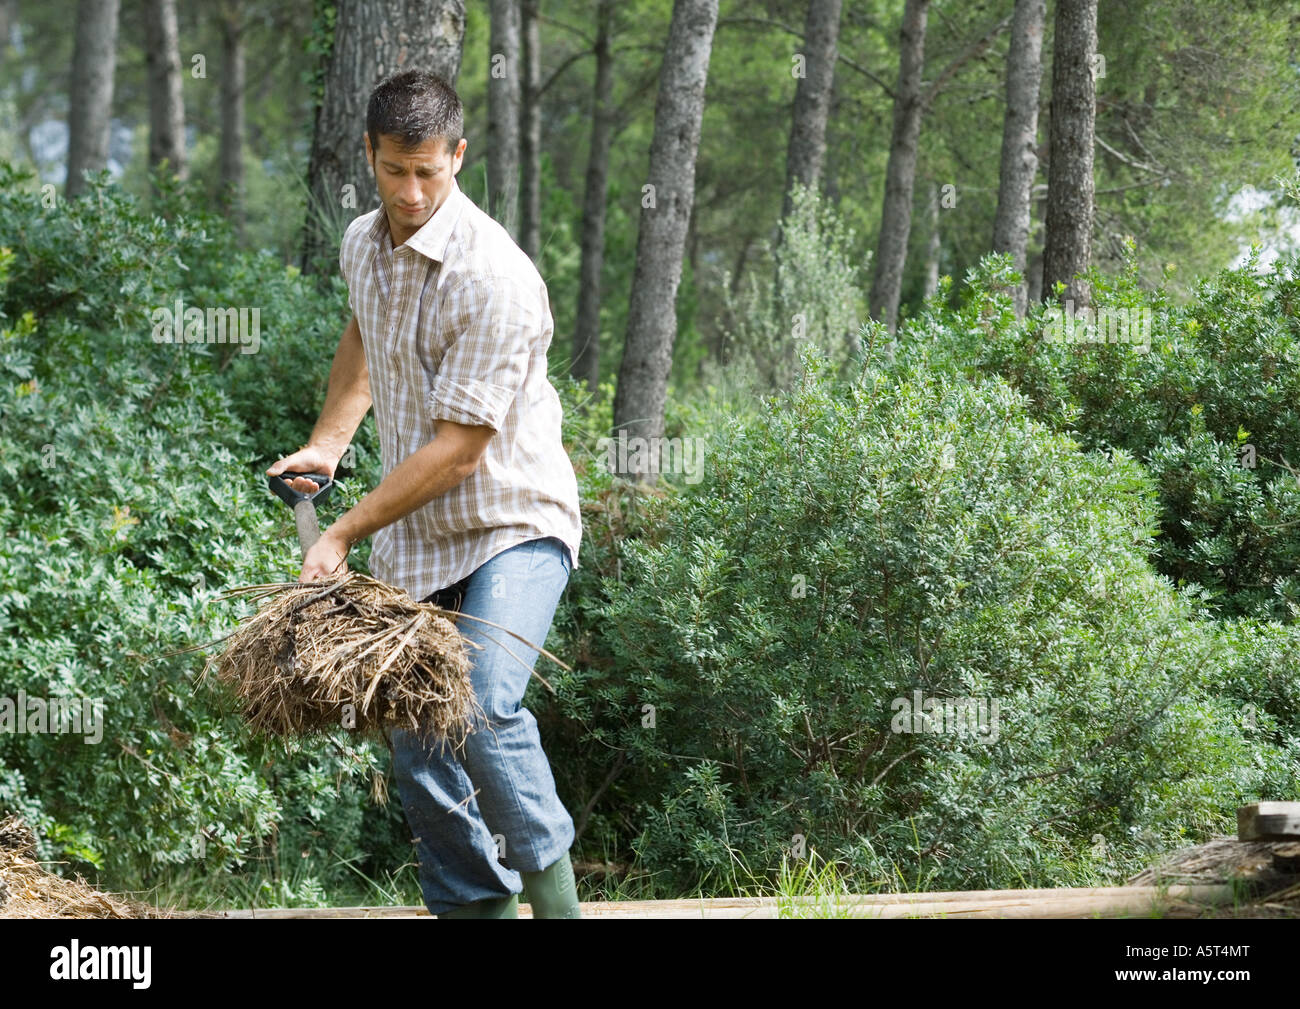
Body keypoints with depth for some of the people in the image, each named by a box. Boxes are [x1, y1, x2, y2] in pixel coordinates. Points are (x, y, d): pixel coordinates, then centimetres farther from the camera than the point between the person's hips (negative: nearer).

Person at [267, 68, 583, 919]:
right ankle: (474, 905, 16)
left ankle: (555, 897, -12)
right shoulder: (363, 244, 4)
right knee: (414, 738, 4)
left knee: (484, 709, -26)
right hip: (416, 539, 7)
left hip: (515, 527, -7)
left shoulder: (493, 277, -23)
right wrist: (329, 441, 20)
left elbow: (458, 448, -23)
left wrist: (343, 536, -17)